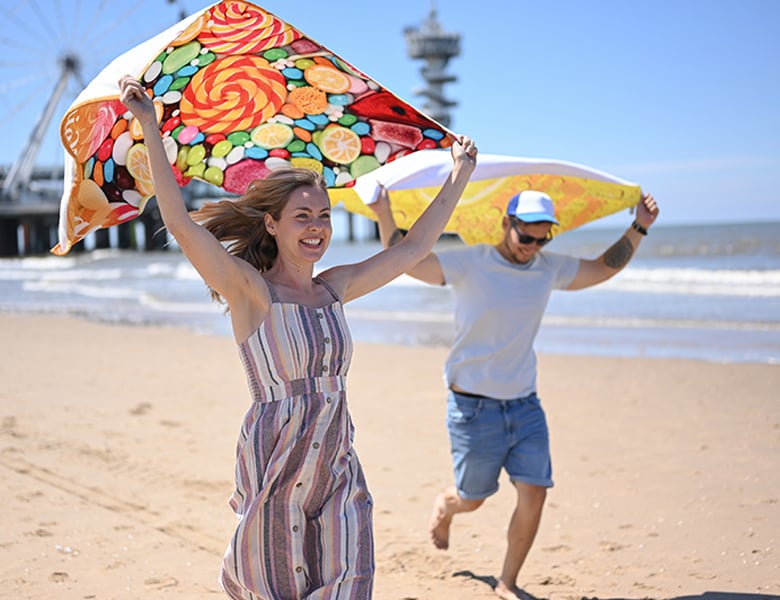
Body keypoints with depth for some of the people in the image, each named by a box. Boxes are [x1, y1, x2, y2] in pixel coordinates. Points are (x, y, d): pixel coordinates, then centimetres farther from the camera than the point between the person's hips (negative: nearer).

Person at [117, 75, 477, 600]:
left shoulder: (335, 288, 9)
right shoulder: (251, 291, -7)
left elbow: (415, 246, 17)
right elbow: (181, 224, -19)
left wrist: (460, 174, 21)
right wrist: (150, 128, -23)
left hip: (339, 471, 5)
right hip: (274, 474, -5)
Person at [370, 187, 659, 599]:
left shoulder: (550, 269, 5)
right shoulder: (469, 264, -13)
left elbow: (603, 268, 20)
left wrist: (638, 229, 13)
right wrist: (385, 217, -36)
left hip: (525, 405, 5)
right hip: (474, 406, -4)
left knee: (534, 494, -3)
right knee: (471, 499, 9)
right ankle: (444, 506, 49)